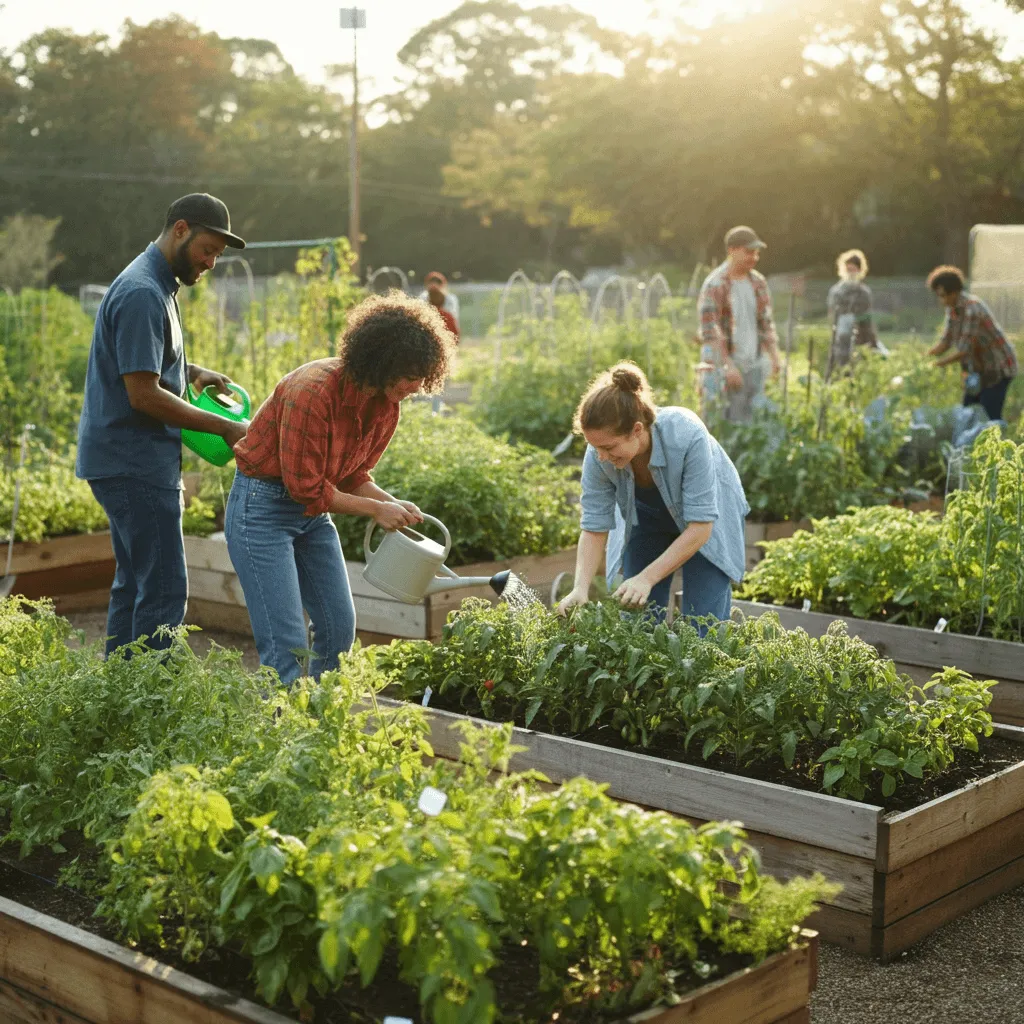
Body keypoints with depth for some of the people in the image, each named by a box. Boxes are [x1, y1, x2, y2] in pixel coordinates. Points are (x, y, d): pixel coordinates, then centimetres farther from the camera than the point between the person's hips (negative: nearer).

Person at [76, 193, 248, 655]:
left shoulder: (158, 286, 15)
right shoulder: (142, 294, -18)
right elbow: (144, 395, -22)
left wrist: (192, 371, 9)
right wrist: (225, 428, -16)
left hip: (129, 462, 11)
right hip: (135, 464, -11)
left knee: (134, 583, 15)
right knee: (164, 591, -9)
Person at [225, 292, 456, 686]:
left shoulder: (385, 406, -3)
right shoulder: (313, 391, -27)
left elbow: (352, 477, 8)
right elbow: (305, 486, -23)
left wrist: (394, 504, -10)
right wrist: (375, 509, -18)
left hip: (312, 512, 8)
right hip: (262, 505, -8)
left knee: (340, 630, 6)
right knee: (286, 644, -12)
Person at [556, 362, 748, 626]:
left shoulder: (687, 435, -38)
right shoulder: (598, 454, -28)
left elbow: (700, 526, -34)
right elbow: (594, 527, -19)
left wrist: (647, 578, -39)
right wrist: (580, 588, -32)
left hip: (709, 522, -3)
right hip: (646, 520, 3)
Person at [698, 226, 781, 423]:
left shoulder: (758, 283, 11)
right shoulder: (715, 285, -10)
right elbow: (710, 330, -15)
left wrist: (774, 357, 8)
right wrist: (727, 365, -19)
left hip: (755, 364, 7)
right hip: (728, 364, -7)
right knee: (733, 421, -8)